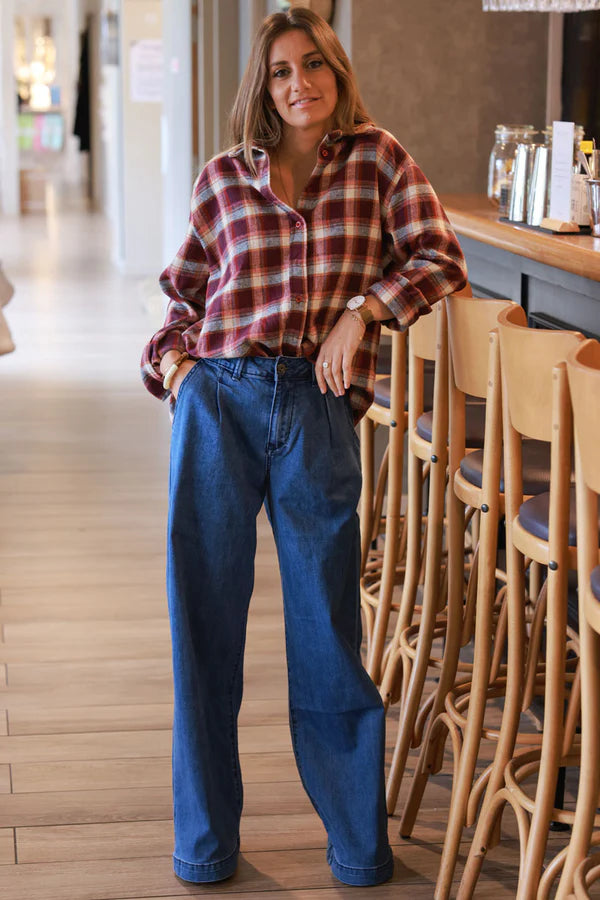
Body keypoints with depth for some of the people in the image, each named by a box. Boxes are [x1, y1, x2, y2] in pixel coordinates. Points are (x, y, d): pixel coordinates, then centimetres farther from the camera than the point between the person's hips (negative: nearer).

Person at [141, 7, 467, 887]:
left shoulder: (376, 159, 8)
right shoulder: (224, 178, 11)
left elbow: (439, 258, 1)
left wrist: (361, 309, -11)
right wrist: (171, 361, 3)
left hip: (316, 409, -2)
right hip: (217, 400, 2)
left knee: (326, 624, 2)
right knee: (205, 614, 4)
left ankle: (359, 839, 18)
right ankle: (205, 837, 19)